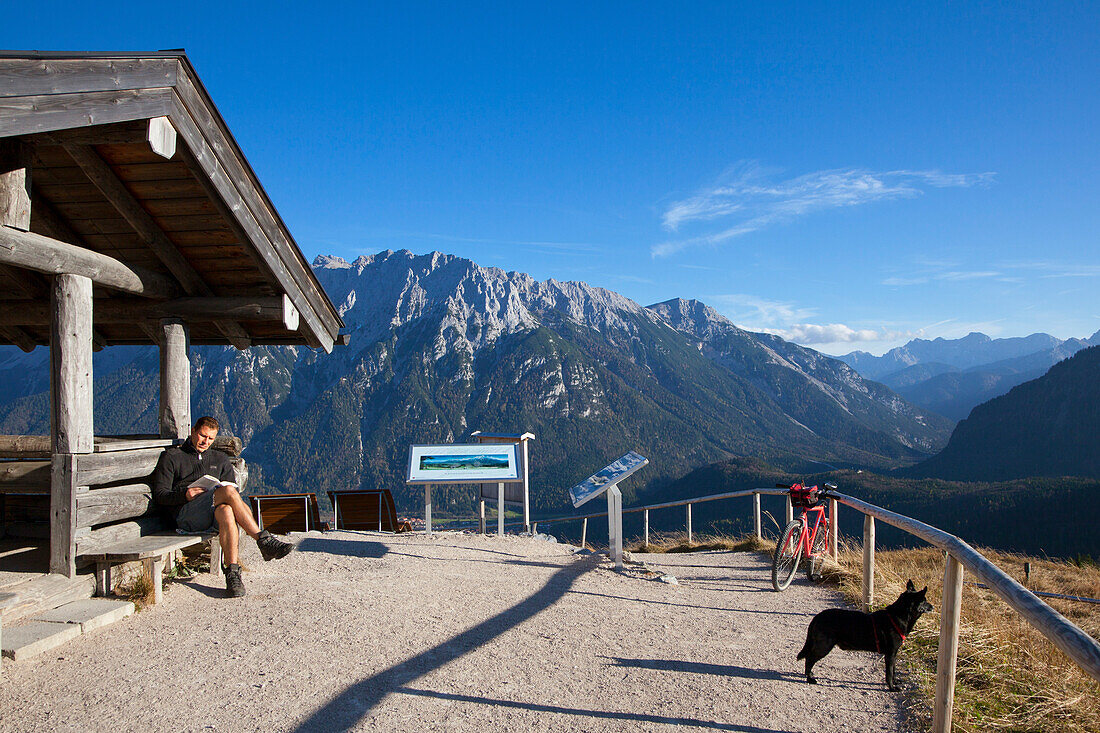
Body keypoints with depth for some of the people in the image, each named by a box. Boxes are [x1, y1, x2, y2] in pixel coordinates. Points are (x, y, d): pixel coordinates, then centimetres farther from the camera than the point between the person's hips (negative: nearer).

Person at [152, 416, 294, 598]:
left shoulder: (220, 459, 28)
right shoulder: (172, 457, 17)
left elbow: (234, 489, 21)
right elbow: (159, 495, 7)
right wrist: (185, 494, -12)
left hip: (214, 514, 3)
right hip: (185, 516, -3)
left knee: (226, 512, -38)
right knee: (228, 490, -32)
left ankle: (232, 573, -44)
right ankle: (264, 541, -35)